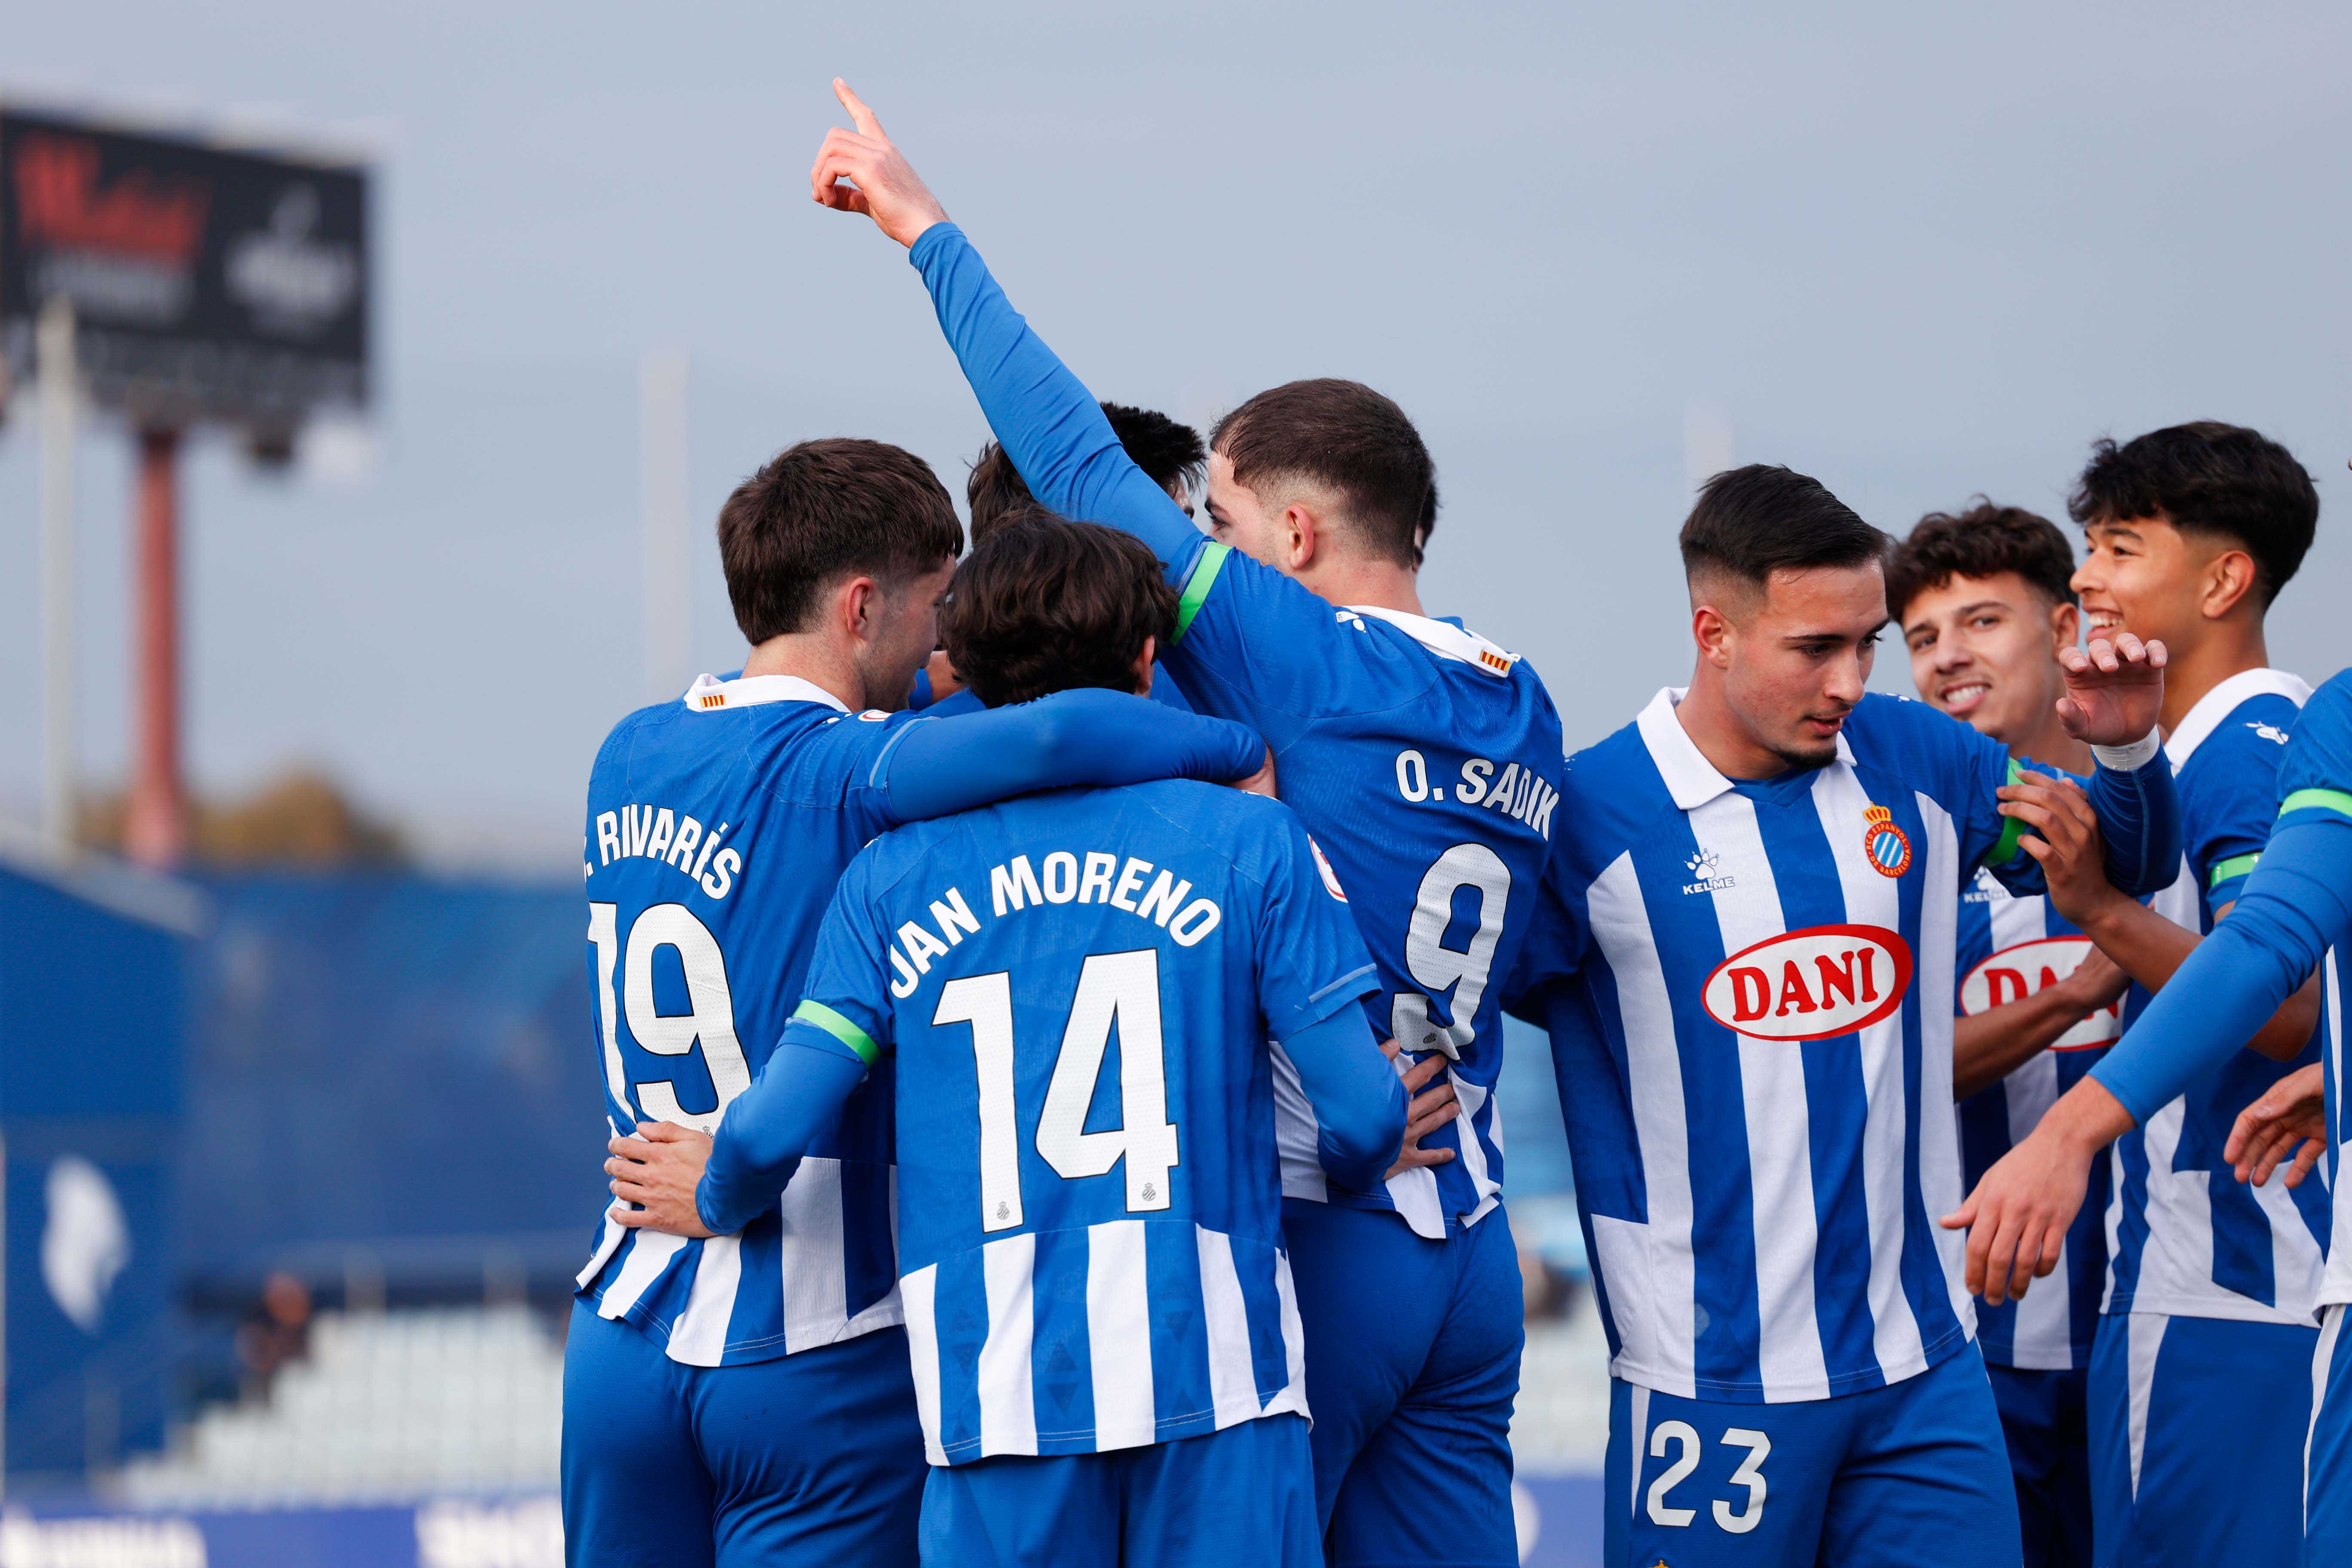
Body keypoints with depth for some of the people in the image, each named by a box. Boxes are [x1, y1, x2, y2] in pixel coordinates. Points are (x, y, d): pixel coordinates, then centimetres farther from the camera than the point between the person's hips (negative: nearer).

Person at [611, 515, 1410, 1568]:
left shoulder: (893, 876, 5)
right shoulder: (1250, 843, 1)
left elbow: (773, 1129, -2)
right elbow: (1363, 1114, -3)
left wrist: (716, 1206, 21)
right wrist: (1349, 1167, 21)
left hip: (999, 1393, 1)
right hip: (1212, 1376, -1)